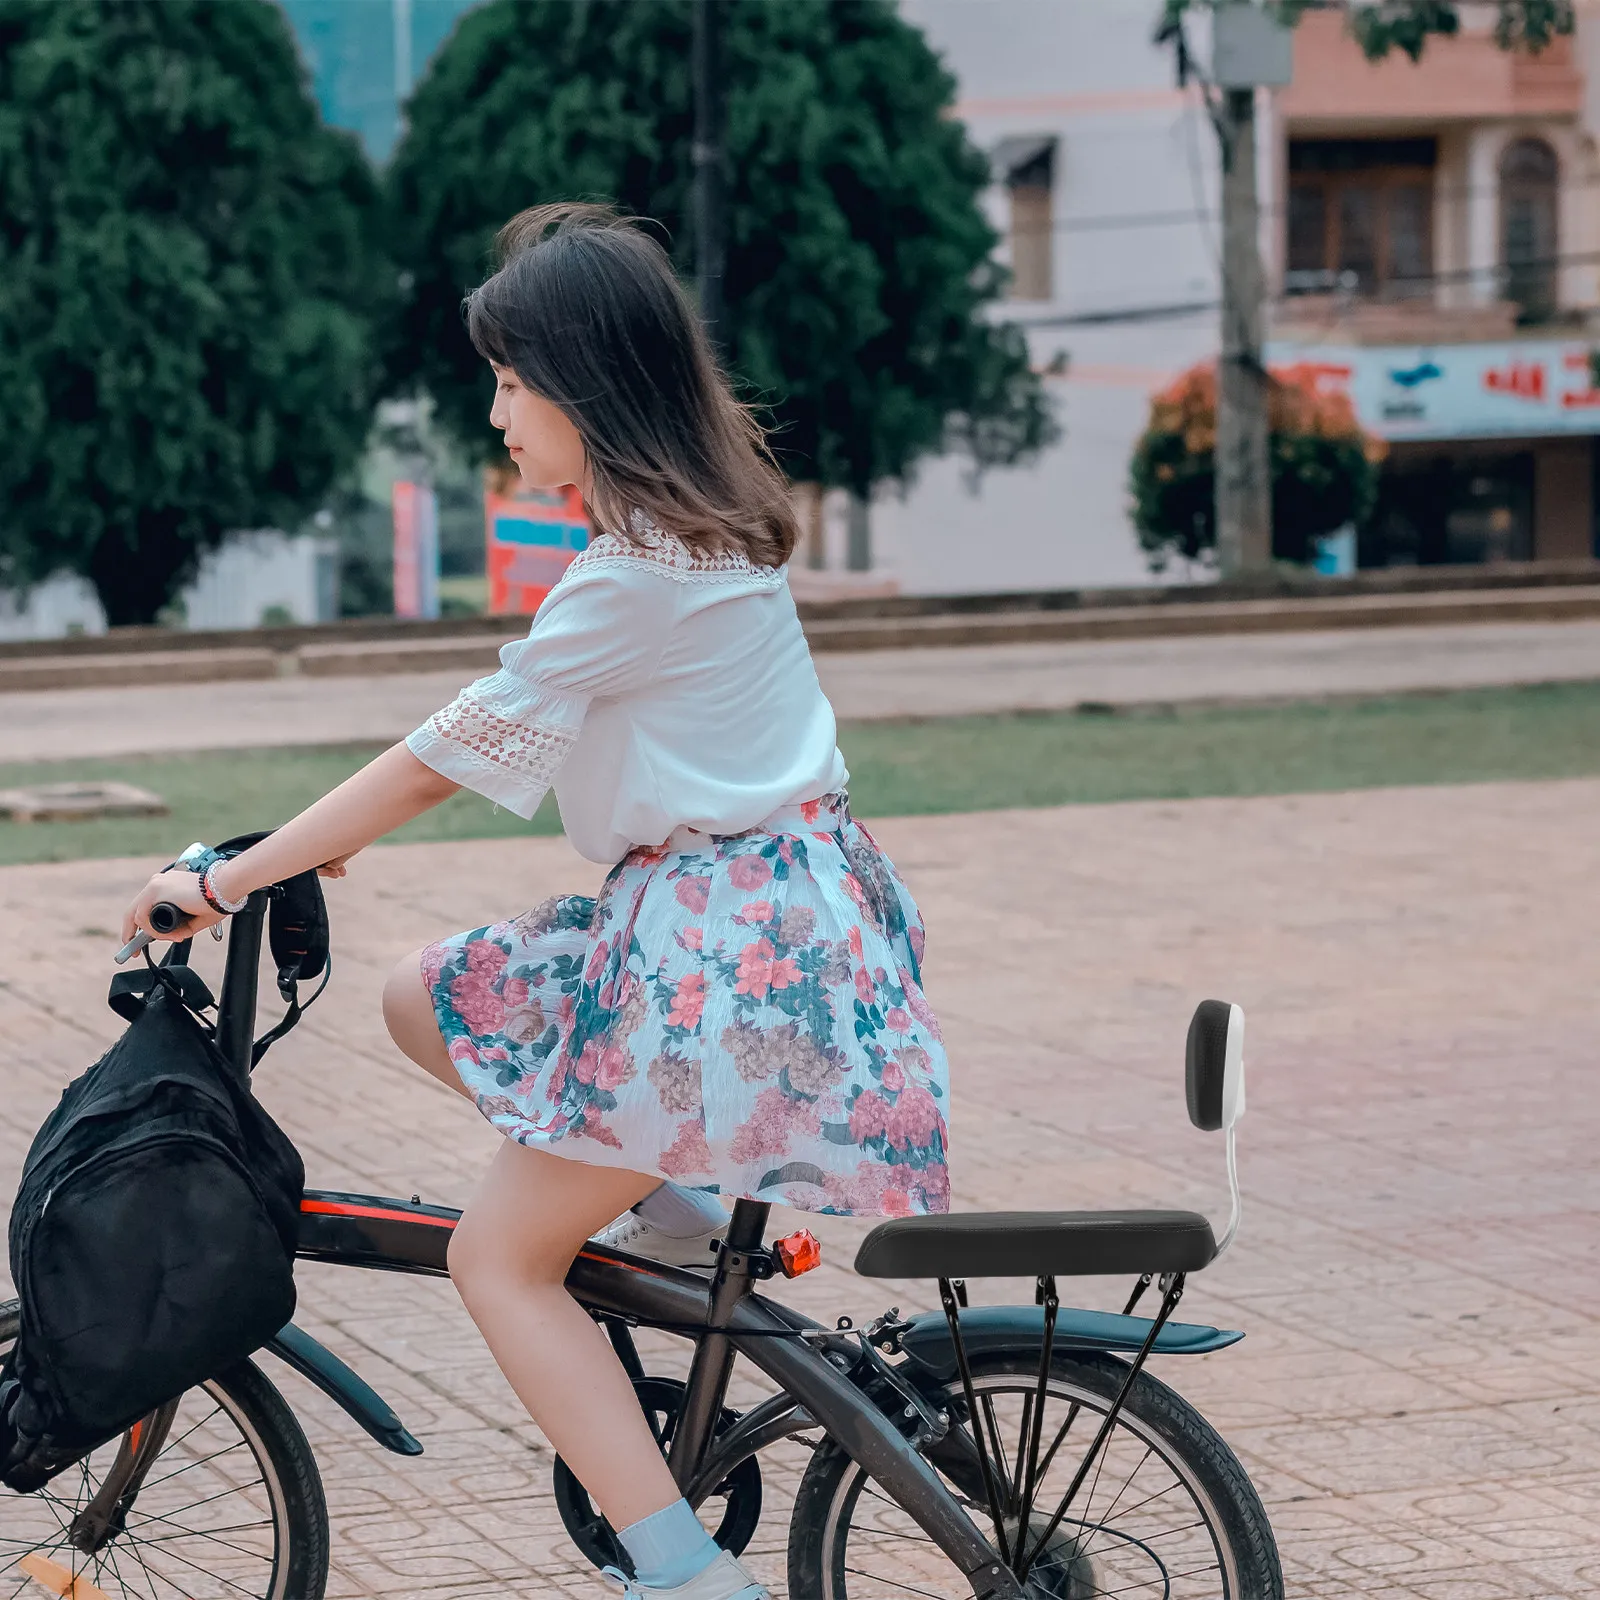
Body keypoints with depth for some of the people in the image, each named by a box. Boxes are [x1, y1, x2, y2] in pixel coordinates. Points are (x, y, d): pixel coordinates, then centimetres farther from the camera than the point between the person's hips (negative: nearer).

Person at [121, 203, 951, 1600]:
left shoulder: (641, 577, -20)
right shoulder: (702, 524, 10)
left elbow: (444, 760, -16)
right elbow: (480, 740, 18)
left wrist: (228, 880, -9)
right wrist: (317, 840, 17)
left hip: (724, 942, -9)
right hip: (773, 898, 9)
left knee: (499, 1256, -4)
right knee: (420, 997, 17)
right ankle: (660, 1195, 16)